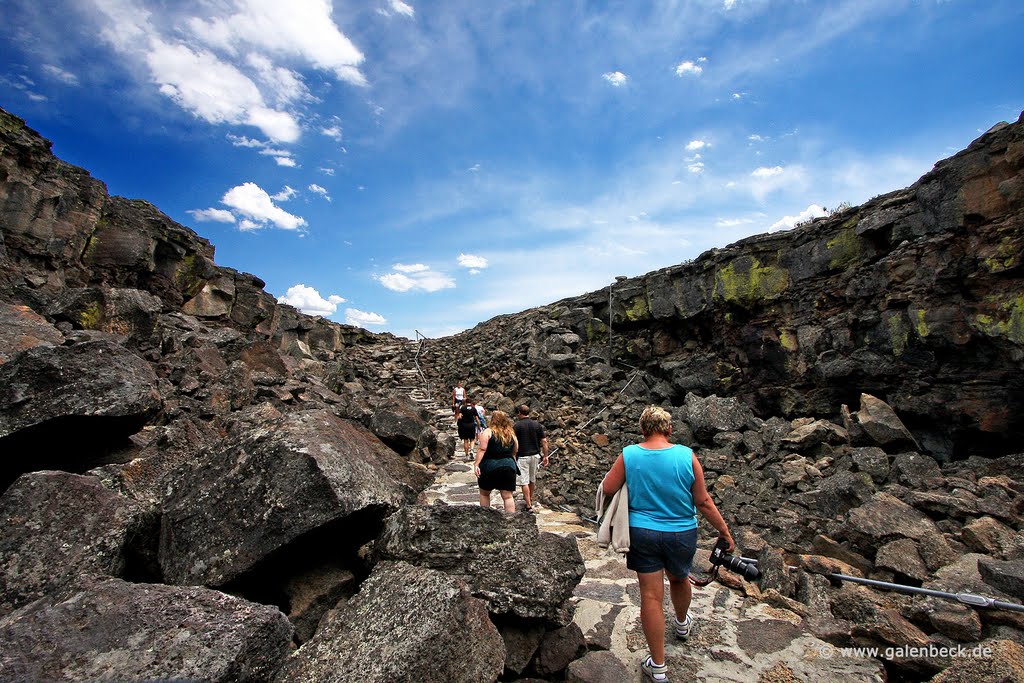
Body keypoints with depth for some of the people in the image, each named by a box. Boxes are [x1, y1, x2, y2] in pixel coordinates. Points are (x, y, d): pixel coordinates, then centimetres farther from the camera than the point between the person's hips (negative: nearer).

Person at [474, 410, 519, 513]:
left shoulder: (488, 432, -5)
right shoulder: (511, 433, 8)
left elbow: (482, 449, -14)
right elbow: (515, 451, 13)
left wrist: (476, 464, -15)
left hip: (490, 466, -3)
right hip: (509, 466, 3)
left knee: (484, 493, 17)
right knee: (507, 496, 6)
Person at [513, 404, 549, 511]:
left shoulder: (517, 426, -11)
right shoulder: (537, 424, 1)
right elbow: (544, 441, 0)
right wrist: (545, 456, 7)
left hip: (523, 456, -5)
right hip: (535, 455, 5)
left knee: (524, 482, 0)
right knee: (532, 479, 20)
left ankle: (528, 505, -1)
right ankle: (530, 499, 37)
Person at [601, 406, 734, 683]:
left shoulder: (628, 455, -13)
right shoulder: (687, 456, -14)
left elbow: (607, 489, -9)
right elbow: (703, 501, -8)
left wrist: (615, 471, 10)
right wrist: (724, 530, 5)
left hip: (642, 533, -1)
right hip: (681, 533, 1)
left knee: (651, 597, 9)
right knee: (679, 579, 29)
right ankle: (682, 623, 57)